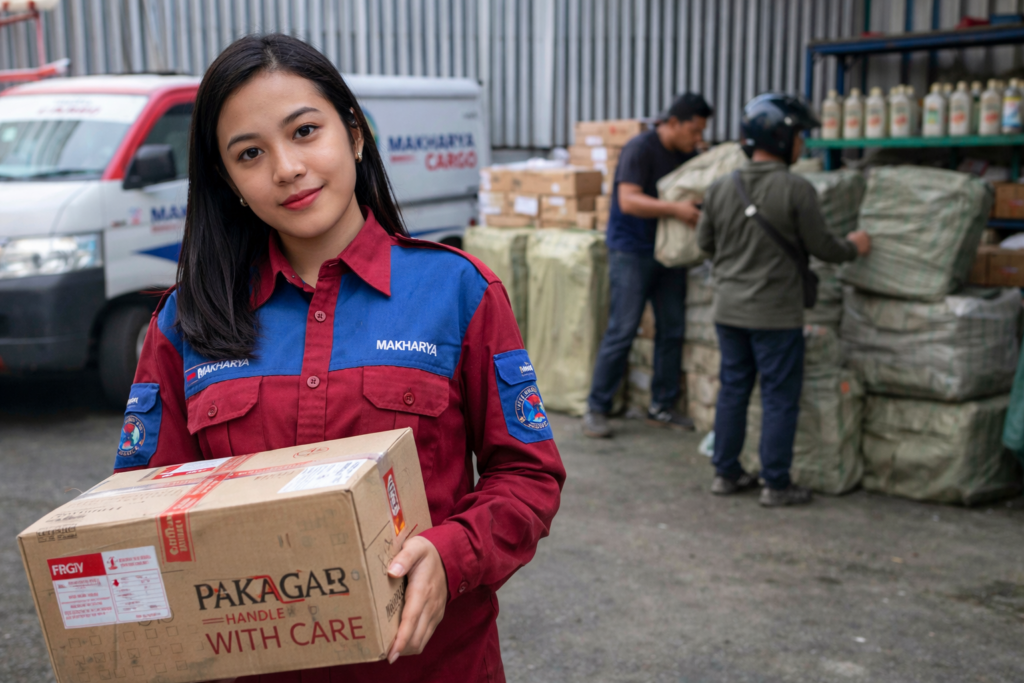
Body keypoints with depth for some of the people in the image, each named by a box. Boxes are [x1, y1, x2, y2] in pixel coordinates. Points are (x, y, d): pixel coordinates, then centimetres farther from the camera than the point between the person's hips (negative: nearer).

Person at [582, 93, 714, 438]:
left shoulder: (688, 155, 8)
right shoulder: (640, 149, -14)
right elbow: (628, 201, -24)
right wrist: (675, 208, -34)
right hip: (632, 251, -7)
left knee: (672, 330, 7)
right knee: (622, 331, -8)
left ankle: (662, 407, 19)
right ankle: (596, 409, 1)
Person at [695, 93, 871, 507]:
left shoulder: (720, 189, 0)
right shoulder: (796, 190, -15)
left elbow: (704, 242, 11)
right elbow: (820, 247, -8)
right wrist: (853, 248, 13)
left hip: (729, 310, 6)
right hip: (775, 315, -5)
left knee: (732, 391, 15)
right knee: (780, 398, 4)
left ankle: (726, 473, 23)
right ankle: (776, 485, 10)